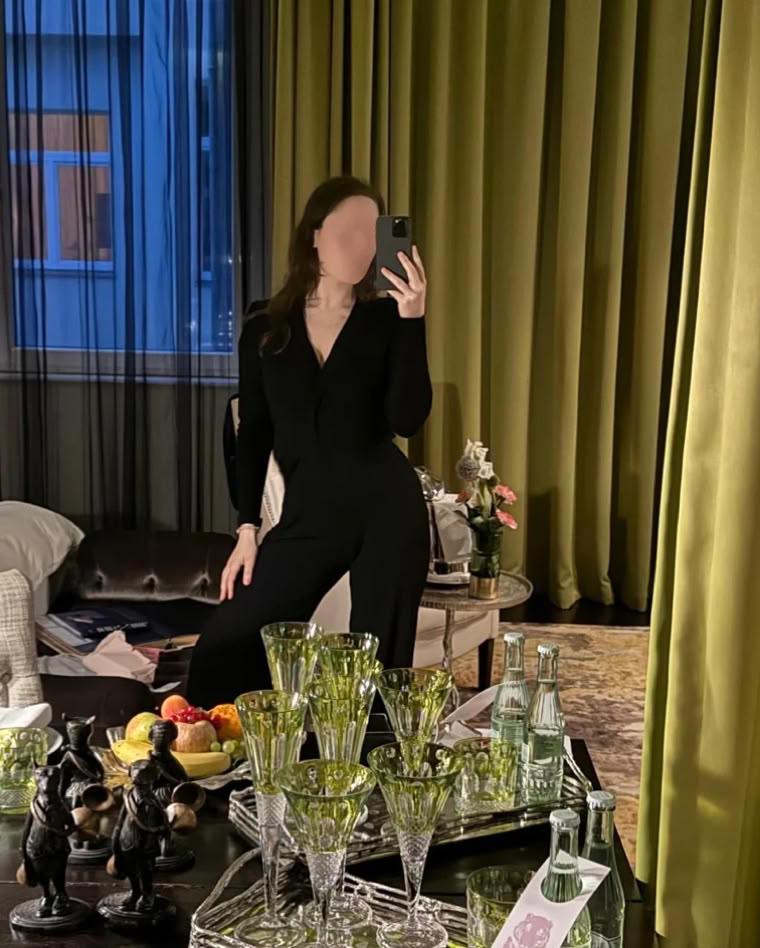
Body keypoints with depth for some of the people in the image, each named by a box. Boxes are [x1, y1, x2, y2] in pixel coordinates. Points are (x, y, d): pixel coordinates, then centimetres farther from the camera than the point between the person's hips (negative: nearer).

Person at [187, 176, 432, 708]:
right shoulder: (266, 326, 6)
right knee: (223, 648, -2)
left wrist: (413, 322, -18)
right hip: (307, 514, 2)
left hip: (387, 507, -2)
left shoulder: (386, 319, 1)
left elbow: (408, 420, -11)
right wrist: (248, 527, 6)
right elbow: (253, 433, 10)